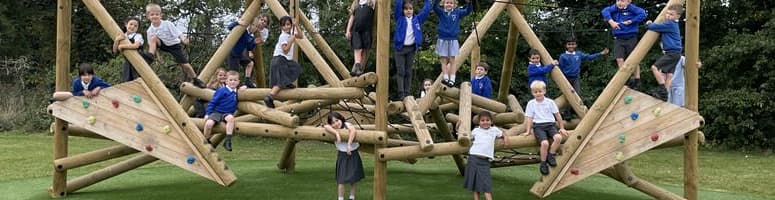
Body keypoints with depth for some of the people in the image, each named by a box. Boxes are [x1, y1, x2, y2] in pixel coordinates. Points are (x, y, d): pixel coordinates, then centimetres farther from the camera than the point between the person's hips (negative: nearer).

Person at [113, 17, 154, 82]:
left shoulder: (138, 36, -7)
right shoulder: (121, 37, 9)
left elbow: (135, 45, -27)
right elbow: (115, 51, 4)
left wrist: (122, 46, -18)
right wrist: (116, 40, -13)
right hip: (128, 64, 6)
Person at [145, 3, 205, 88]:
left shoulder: (167, 24, -19)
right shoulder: (150, 30, -10)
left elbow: (178, 33, -22)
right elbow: (151, 44, -1)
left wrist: (183, 39, -43)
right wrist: (156, 55, -7)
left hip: (174, 45, -3)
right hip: (164, 46, 3)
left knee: (184, 64, -7)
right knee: (154, 38, -27)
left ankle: (195, 79, 11)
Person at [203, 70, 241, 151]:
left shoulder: (236, 92, 9)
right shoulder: (222, 91, -7)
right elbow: (212, 102, -5)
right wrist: (207, 114, -10)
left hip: (227, 114, 3)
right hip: (216, 112, -3)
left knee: (230, 118, -35)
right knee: (209, 123, -31)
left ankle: (228, 141, -32)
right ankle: (206, 142, -2)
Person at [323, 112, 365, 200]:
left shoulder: (347, 125, -10)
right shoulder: (332, 129, -5)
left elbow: (353, 130, -31)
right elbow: (326, 126, -27)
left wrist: (349, 144, -36)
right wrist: (337, 133, -37)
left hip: (353, 154, 0)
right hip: (342, 156, 0)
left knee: (354, 178, 12)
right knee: (341, 179, -1)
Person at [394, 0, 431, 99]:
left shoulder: (417, 19, 8)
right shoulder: (400, 18, 2)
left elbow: (426, 9, 5)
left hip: (411, 48, 2)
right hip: (400, 48, -2)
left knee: (408, 72, 6)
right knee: (400, 71, -2)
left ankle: (407, 93, 8)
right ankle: (401, 94, -3)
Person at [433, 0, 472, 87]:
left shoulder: (457, 12, 3)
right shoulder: (441, 12, 0)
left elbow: (468, 11, -6)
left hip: (453, 40, 1)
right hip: (443, 40, 0)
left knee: (452, 61, 2)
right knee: (444, 61, 3)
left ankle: (452, 80, 5)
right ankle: (445, 79, 5)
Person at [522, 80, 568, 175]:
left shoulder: (550, 102, 9)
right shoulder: (531, 103, 8)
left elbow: (558, 115, 15)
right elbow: (529, 118, 9)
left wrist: (562, 128, 15)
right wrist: (528, 131, 3)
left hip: (550, 124, 2)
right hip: (538, 126, -2)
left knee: (558, 137, -31)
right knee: (545, 143, -31)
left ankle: (550, 155, -8)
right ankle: (543, 163, -9)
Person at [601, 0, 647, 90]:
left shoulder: (632, 8, -9)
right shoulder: (615, 8, 0)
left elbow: (643, 14, -19)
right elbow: (605, 11, -13)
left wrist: (631, 21, -19)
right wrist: (611, 21, -24)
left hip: (631, 38, -3)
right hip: (618, 39, 3)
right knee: (619, 59, -9)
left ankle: (637, 82, 16)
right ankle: (626, 80, -2)